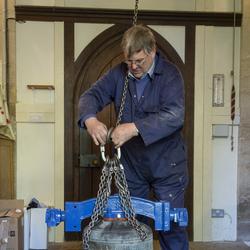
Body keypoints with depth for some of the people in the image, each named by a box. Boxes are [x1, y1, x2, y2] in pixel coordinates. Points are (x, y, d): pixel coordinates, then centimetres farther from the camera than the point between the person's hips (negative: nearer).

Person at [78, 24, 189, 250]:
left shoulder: (170, 74, -13)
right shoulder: (119, 73, 0)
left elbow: (175, 116, -26)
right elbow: (91, 95, -6)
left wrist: (135, 128, -38)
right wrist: (90, 119, -29)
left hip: (166, 165, -4)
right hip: (130, 164, 4)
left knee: (171, 226, 5)